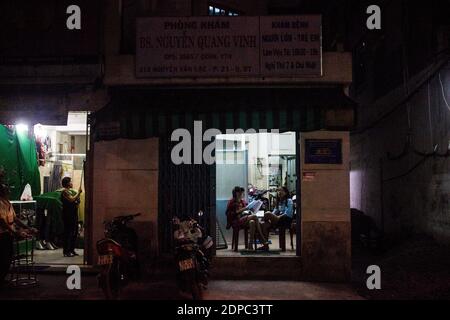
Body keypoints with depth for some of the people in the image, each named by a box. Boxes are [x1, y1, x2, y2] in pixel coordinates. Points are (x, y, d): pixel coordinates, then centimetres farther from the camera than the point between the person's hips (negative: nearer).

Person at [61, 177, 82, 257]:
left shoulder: (71, 191, 19)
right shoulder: (65, 192, -9)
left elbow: (76, 201, 22)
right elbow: (71, 199, -23)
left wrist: (79, 193, 8)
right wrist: (78, 193, -14)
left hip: (74, 215, 9)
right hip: (68, 215, -9)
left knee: (74, 233, 11)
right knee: (67, 233, -6)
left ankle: (71, 250, 19)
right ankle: (66, 251, -2)